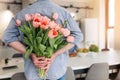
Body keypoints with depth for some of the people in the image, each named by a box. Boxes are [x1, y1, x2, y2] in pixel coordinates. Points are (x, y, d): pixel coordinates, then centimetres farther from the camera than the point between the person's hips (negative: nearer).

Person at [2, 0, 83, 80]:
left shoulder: (23, 13, -4)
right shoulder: (63, 12, -8)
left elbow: (8, 36, -7)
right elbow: (77, 35, -14)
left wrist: (31, 55, -15)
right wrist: (54, 55, -20)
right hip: (57, 69, -1)